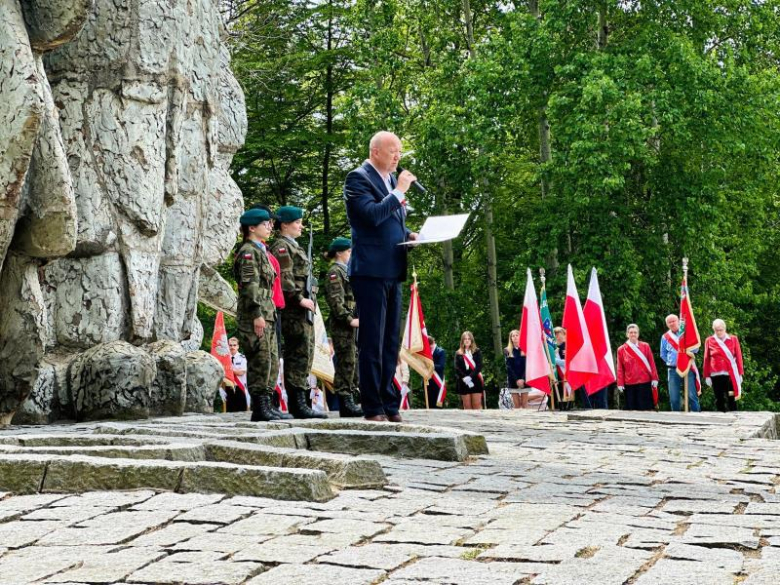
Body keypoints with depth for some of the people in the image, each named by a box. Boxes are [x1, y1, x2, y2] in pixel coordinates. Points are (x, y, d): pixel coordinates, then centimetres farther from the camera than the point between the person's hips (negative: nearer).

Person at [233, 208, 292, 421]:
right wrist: (257, 315, -22)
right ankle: (260, 407, -9)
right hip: (255, 315, -10)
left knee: (271, 361, 10)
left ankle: (265, 405, 13)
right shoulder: (248, 252, -9)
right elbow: (250, 285, -17)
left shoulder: (260, 251, 22)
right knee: (260, 361, -10)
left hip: (266, 314, 10)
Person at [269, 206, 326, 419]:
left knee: (304, 355, 11)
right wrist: (300, 299, -20)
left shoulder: (293, 246, 23)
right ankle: (298, 403, -12)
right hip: (293, 311, -10)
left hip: (302, 309, 10)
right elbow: (284, 278, -19)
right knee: (298, 356, -11)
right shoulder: (281, 246, -9)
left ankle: (297, 402, 15)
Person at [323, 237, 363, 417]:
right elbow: (335, 301, -17)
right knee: (346, 362, -9)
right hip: (342, 323, -10)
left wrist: (354, 319, 17)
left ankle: (348, 401, 14)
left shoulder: (345, 271, 21)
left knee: (353, 361, 10)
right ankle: (345, 403, -8)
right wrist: (349, 320, -20)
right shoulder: (335, 272, -8)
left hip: (350, 323, 10)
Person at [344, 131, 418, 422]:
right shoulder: (358, 178, -7)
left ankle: (389, 405, 17)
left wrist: (409, 235, 9)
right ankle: (373, 408, -2)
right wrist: (400, 191, -13)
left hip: (393, 272, 8)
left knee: (390, 343, 11)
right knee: (371, 342, -6)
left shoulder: (392, 179, 18)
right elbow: (373, 215, -21)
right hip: (371, 271, -8)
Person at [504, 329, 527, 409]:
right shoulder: (507, 351, 6)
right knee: (516, 405, -1)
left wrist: (523, 379, -13)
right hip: (513, 381, 0)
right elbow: (509, 367, -1)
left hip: (524, 380, 0)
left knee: (524, 404, -2)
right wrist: (516, 380, -10)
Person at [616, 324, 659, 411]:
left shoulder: (645, 346, 6)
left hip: (644, 383, 0)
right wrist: (620, 383, 0)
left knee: (645, 408, 0)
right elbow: (620, 368, 5)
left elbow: (652, 364, 5)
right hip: (629, 384, 0)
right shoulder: (621, 349, 5)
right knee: (632, 409, 3)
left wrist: (654, 378, -1)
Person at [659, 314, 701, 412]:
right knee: (674, 399, 2)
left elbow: (695, 349, 2)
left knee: (692, 396, -8)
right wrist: (670, 362, 6)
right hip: (673, 370, 2)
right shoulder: (665, 337, 10)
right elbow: (663, 355, 17)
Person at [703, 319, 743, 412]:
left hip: (731, 374, -1)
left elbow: (739, 357, 6)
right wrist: (707, 376, 4)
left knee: (731, 399, -1)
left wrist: (740, 374, 2)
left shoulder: (733, 339, 5)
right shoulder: (709, 341, 5)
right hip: (716, 375, 1)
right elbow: (706, 359, 6)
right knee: (719, 400, 4)